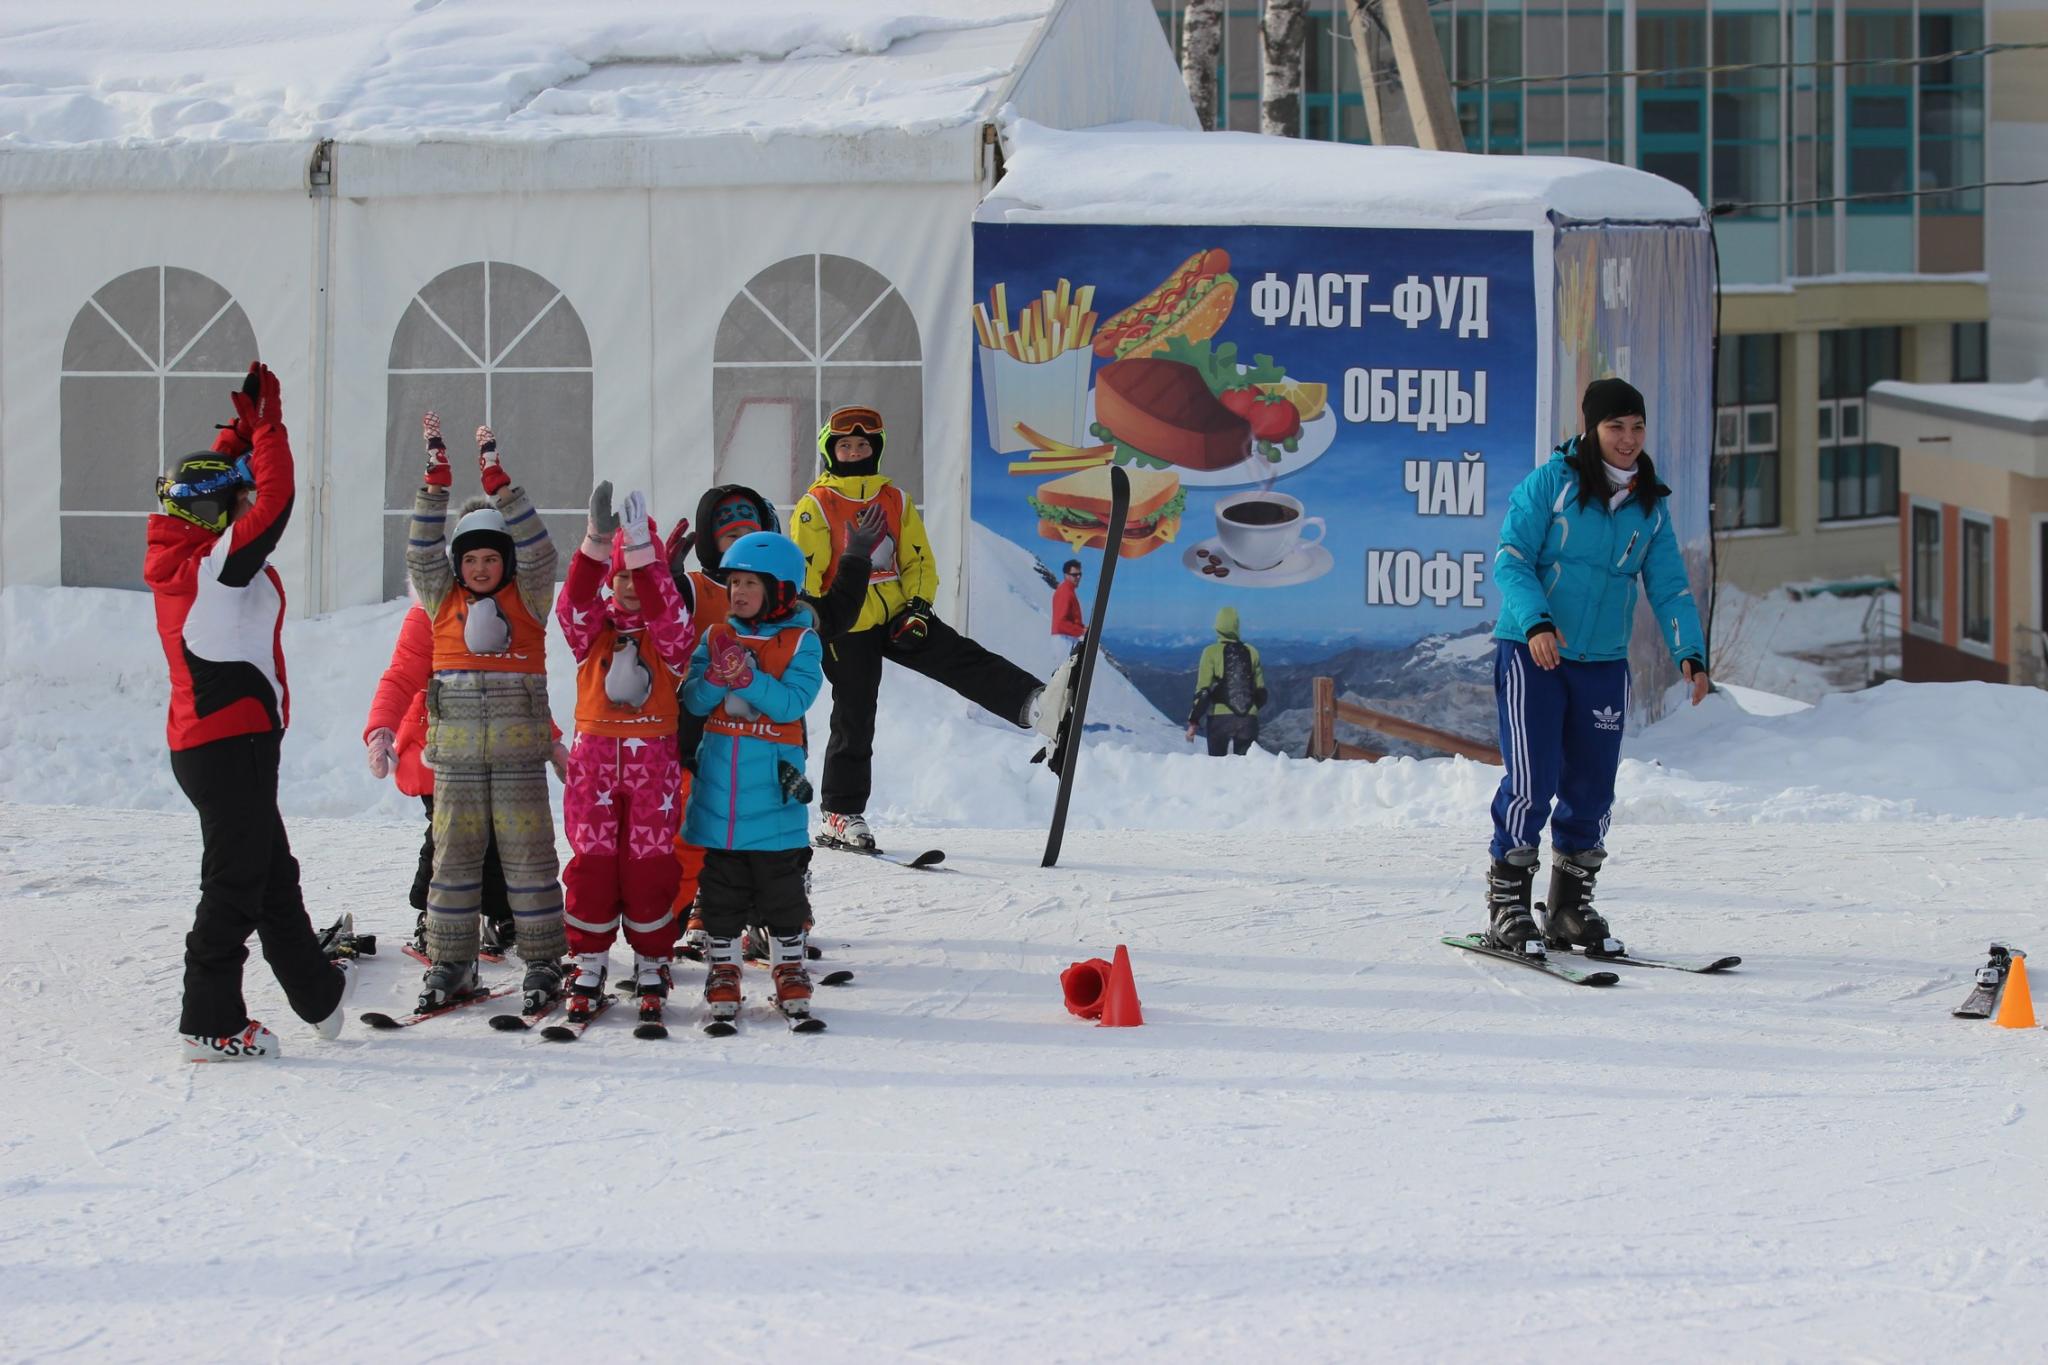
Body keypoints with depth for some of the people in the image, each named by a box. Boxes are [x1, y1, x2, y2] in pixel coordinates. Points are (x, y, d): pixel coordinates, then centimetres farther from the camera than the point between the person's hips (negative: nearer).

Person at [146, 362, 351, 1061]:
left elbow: (215, 478, 22)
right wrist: (265, 420, -12)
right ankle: (210, 1023, -2)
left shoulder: (180, 556, 9)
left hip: (201, 741, 10)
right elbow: (275, 498, -22)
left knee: (272, 873, 21)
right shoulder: (218, 563, -17)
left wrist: (245, 419, 15)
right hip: (233, 741, -10)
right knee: (236, 884, -4)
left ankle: (317, 991, 33)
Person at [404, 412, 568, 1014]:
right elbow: (422, 552, 0)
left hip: (518, 748, -2)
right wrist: (437, 478, -7)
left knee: (528, 853, 0)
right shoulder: (443, 600, 9)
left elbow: (537, 550, -9)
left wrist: (497, 479, -14)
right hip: (455, 750, 2)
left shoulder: (528, 598, 3)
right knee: (454, 855, 4)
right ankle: (449, 963, 9)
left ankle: (543, 960, 5)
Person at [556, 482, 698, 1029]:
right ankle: (589, 969, 10)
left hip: (654, 761, -1)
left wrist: (642, 548, -31)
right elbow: (574, 602, -14)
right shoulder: (593, 629, 7)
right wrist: (597, 542, -29)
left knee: (650, 866, 0)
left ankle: (651, 970, 11)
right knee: (591, 864, 1)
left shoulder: (670, 635, 3)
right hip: (594, 757, 1)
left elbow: (665, 608, -19)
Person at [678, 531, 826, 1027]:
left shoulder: (802, 643, -1)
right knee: (722, 888, 8)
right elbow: (694, 701, 0)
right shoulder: (715, 638, 9)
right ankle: (722, 972, 17)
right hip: (719, 789, 3)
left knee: (782, 888, 5)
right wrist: (718, 676, -20)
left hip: (774, 788, -3)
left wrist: (746, 677, -25)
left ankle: (790, 970, 16)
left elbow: (792, 702, -14)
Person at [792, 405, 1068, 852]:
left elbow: (919, 562, 13)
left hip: (898, 617, 3)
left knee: (962, 659, -18)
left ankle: (1034, 705, -38)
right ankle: (841, 814, 9)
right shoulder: (816, 507, -2)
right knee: (853, 721, -1)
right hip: (848, 628, -3)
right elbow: (804, 574, -6)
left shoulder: (895, 501, 12)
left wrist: (917, 607, -3)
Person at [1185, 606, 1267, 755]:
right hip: (1248, 720, 2)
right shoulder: (1251, 653, 5)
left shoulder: (1212, 652, -6)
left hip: (1219, 718, -2)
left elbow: (1203, 690, -10)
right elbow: (1261, 691, 11)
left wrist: (1194, 721, -6)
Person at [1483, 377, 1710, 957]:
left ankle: (1572, 907, 20)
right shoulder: (1550, 484, -8)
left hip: (1603, 664, 5)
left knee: (1591, 789, 6)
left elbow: (1669, 586, 7)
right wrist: (1535, 622, -27)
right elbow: (1511, 559, -11)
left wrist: (1689, 653, -7)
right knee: (1533, 781, -12)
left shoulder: (1651, 503, 7)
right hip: (1532, 654, -5)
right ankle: (1507, 906, -1)